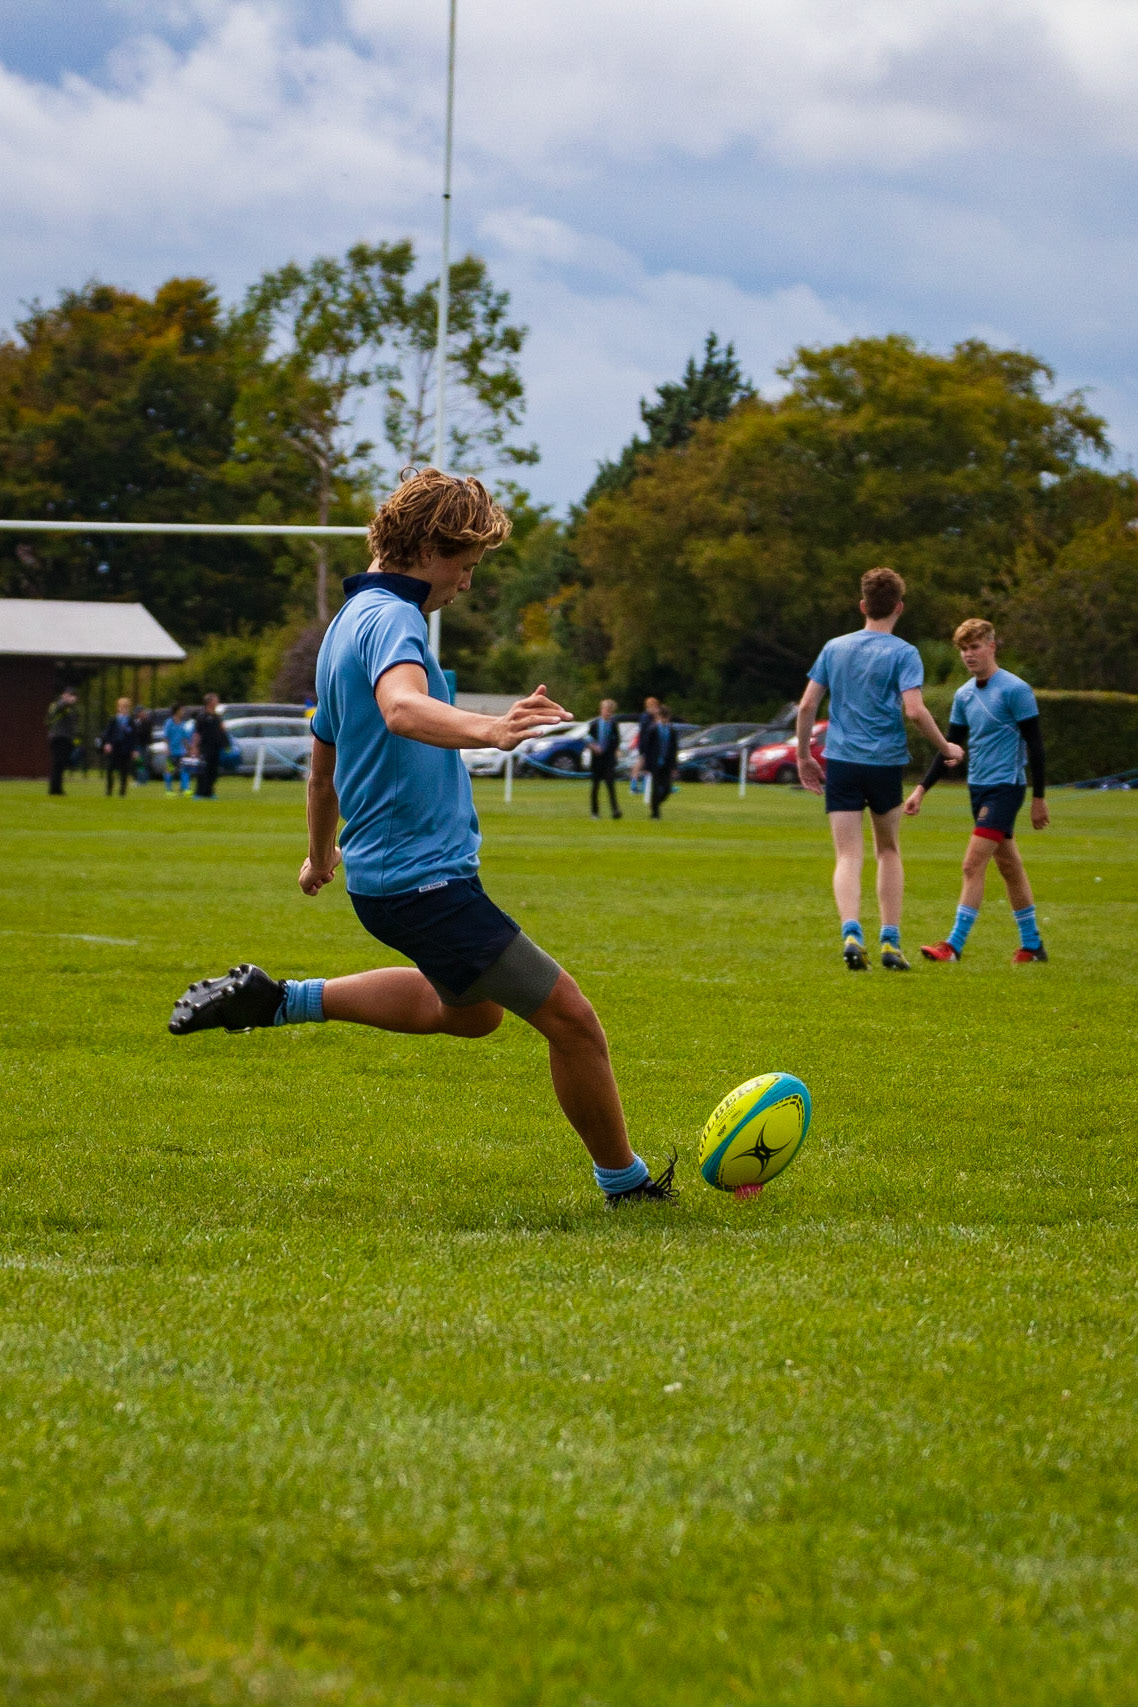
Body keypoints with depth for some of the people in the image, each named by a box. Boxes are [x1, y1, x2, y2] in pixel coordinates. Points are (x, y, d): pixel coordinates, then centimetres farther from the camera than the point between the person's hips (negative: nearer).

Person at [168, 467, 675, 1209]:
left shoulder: (354, 621, 17)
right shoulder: (390, 617, -14)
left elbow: (323, 764, 30)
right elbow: (401, 707, -39)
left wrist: (321, 855, 44)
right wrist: (488, 730, -55)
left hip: (381, 871, 11)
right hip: (425, 876, -11)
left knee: (472, 1009, 29)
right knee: (571, 1018, -8)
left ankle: (283, 1000, 24)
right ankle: (626, 1181, 2)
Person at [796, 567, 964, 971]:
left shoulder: (834, 648, 8)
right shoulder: (903, 653, -4)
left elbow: (807, 705, 7)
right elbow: (914, 710, -16)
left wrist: (804, 756, 16)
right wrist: (946, 748, -1)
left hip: (840, 761, 2)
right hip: (885, 763, -1)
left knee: (848, 857, -3)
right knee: (888, 851, 17)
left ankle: (851, 933, -25)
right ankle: (890, 941, 13)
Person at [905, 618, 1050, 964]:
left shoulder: (1015, 690, -11)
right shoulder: (964, 695, 10)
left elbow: (1035, 745, -9)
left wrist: (1039, 797, -9)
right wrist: (921, 789, 8)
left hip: (1005, 787, -8)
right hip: (978, 788, 8)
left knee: (974, 864, -15)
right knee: (1009, 866, 13)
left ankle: (954, 945, -17)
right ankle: (1032, 945, 20)